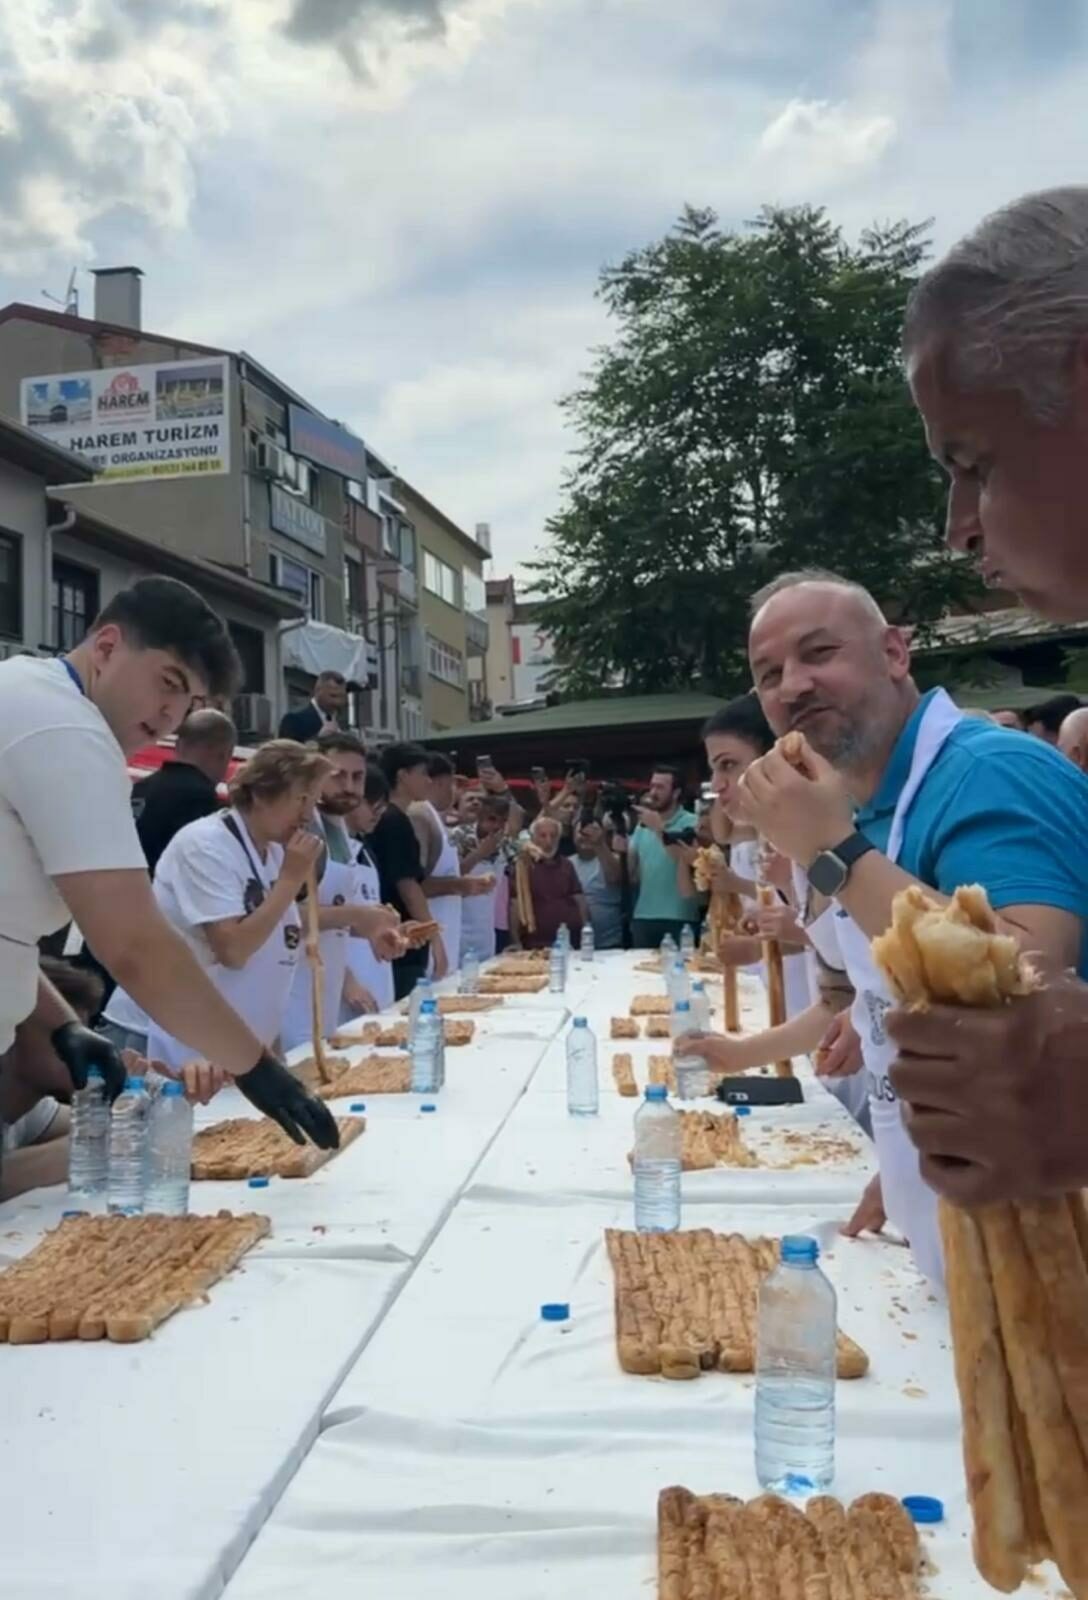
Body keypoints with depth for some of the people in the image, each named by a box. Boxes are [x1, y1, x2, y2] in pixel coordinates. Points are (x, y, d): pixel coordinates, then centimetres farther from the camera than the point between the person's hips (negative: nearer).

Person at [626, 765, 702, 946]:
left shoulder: (691, 823, -3)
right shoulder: (642, 826, 13)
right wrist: (623, 850, -8)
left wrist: (660, 830, -21)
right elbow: (631, 872, 11)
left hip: (680, 918, -5)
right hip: (643, 916, 5)